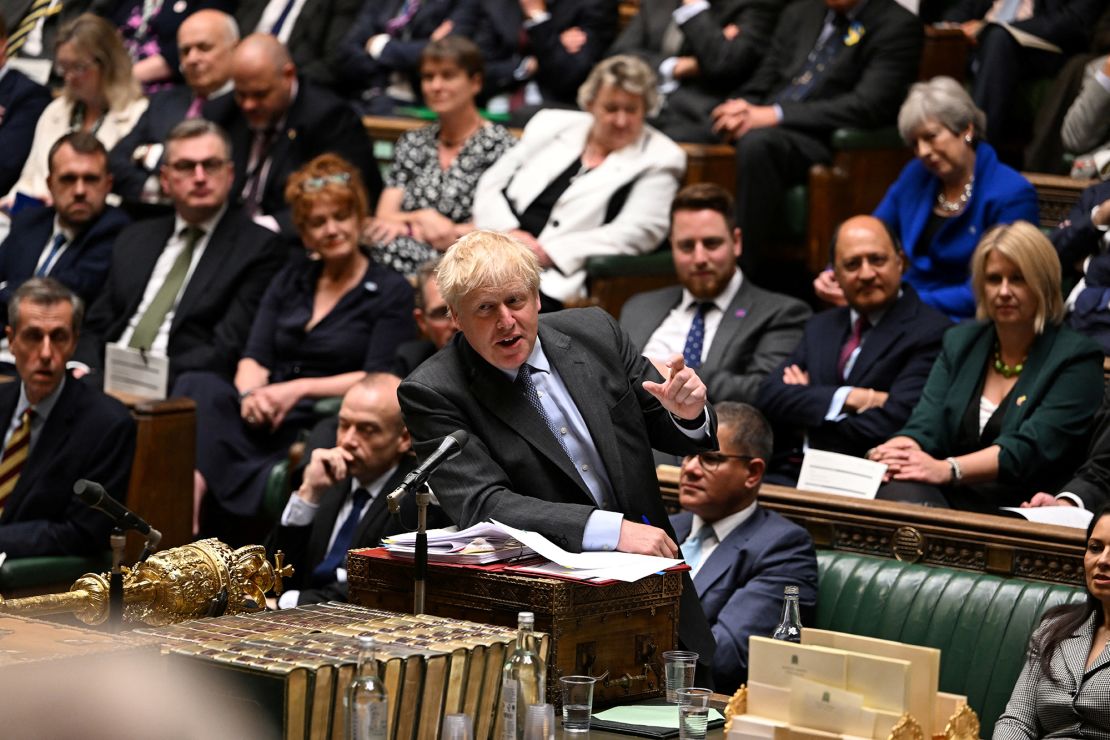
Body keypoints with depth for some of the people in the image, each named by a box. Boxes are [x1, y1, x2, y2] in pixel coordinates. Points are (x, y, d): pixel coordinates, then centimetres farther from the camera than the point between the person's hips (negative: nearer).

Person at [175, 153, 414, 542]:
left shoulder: (391, 292, 8)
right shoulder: (291, 279, 24)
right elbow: (254, 358, 14)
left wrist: (300, 389, -12)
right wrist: (251, 393, -9)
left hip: (322, 421, -5)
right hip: (264, 414, 5)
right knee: (198, 387, -30)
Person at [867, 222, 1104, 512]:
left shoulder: (1075, 357, 2)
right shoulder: (960, 342, 20)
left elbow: (1030, 449, -12)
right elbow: (925, 427, 7)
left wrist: (948, 469, -27)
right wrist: (899, 450, -19)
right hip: (949, 503, 4)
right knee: (899, 491, -35)